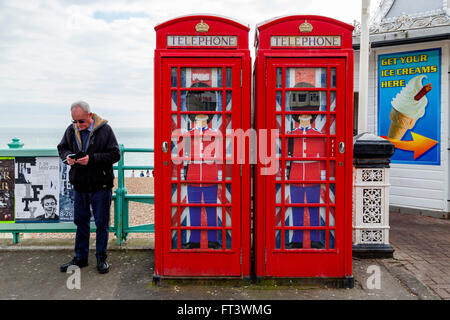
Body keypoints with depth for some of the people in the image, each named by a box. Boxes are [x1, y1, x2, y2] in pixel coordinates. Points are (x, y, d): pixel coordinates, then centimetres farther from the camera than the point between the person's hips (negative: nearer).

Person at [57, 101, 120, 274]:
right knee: (81, 221, 15)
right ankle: (80, 257, 29)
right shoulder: (71, 130, 3)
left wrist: (92, 159, -23)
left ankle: (101, 258, 21)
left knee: (101, 223, 6)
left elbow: (115, 154, -13)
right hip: (79, 185, 5)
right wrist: (67, 156, -7)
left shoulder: (104, 129, -11)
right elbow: (62, 147, 16)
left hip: (100, 185, -4)